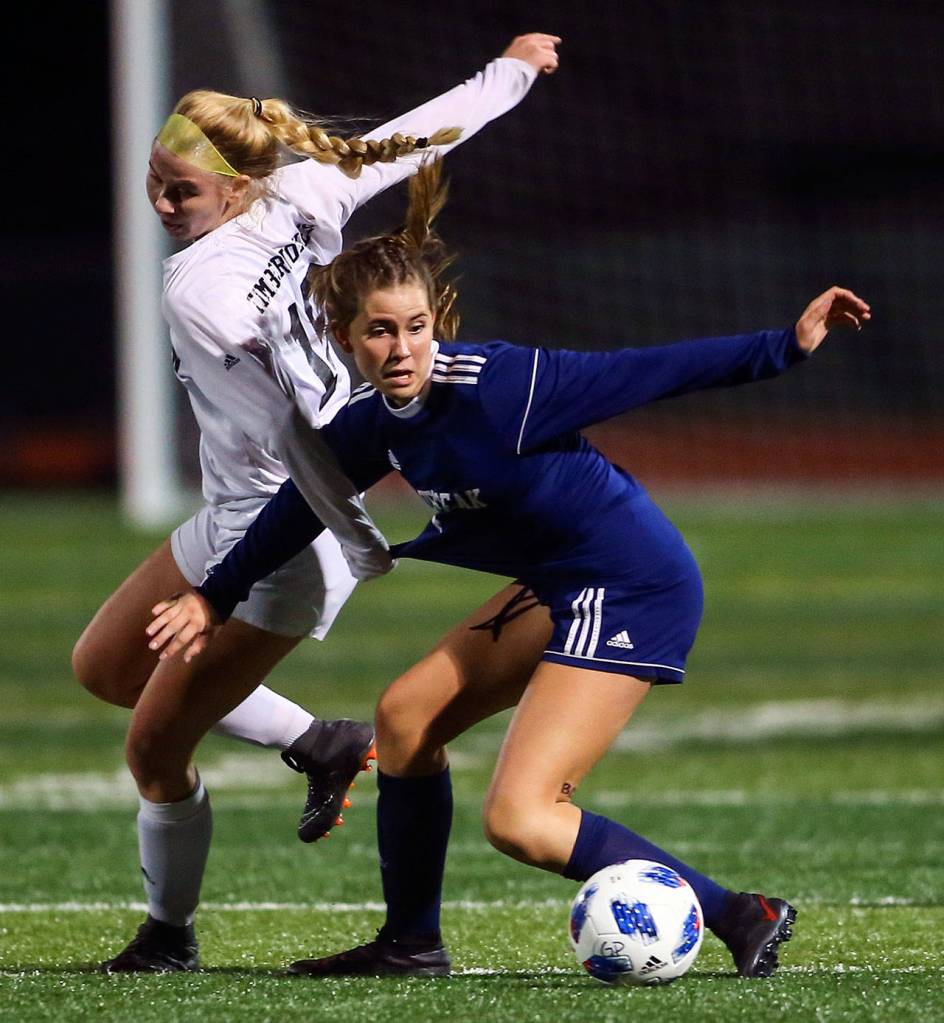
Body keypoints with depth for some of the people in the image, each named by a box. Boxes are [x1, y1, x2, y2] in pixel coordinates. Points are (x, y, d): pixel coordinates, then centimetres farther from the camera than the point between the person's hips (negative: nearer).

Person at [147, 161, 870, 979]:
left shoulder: (497, 387, -25)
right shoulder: (371, 422, -2)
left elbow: (651, 373, -22)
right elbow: (300, 507, 17)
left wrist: (787, 345, -26)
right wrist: (214, 599, 26)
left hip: (635, 592, -9)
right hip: (559, 588, 9)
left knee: (518, 820, -15)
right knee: (408, 716, 18)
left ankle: (739, 917, -12)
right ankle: (411, 945, 32)